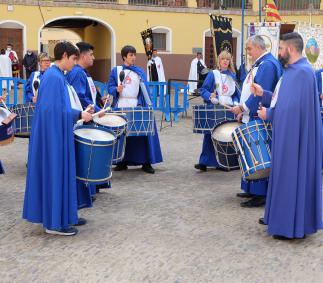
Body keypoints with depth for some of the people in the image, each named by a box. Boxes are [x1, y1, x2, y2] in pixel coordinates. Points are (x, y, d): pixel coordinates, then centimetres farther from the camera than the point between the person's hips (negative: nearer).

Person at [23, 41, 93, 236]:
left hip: (59, 133, 10)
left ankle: (65, 215, 24)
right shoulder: (54, 77, -18)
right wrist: (80, 114, -16)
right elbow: (55, 110, -22)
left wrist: (80, 112, 10)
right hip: (54, 134, -10)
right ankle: (54, 223, 5)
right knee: (55, 173, -4)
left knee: (63, 172, 15)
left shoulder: (58, 76, 13)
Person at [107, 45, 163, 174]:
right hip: (121, 107, 0)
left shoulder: (140, 72, 9)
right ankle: (122, 162, 15)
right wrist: (116, 89, -18)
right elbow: (110, 87, 3)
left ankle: (146, 162, 4)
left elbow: (145, 90, 3)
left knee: (142, 133, -3)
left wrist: (147, 106, -9)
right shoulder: (115, 70, 7)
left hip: (137, 107, 0)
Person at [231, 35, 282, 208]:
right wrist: (244, 111, 14)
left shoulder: (267, 65, -14)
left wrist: (242, 107, -13)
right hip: (253, 117, 10)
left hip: (260, 119, -10)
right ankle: (253, 189, 22)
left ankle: (260, 195, -1)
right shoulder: (260, 64, 17)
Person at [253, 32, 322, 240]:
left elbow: (293, 106, -25)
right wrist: (264, 93, 11)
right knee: (285, 175, 17)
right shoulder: (294, 70, 13)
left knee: (293, 176, -2)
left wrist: (268, 114, -11)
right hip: (287, 134, 10)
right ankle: (281, 216, 29)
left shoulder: (302, 72, -19)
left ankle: (293, 226, 7)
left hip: (294, 136, -10)